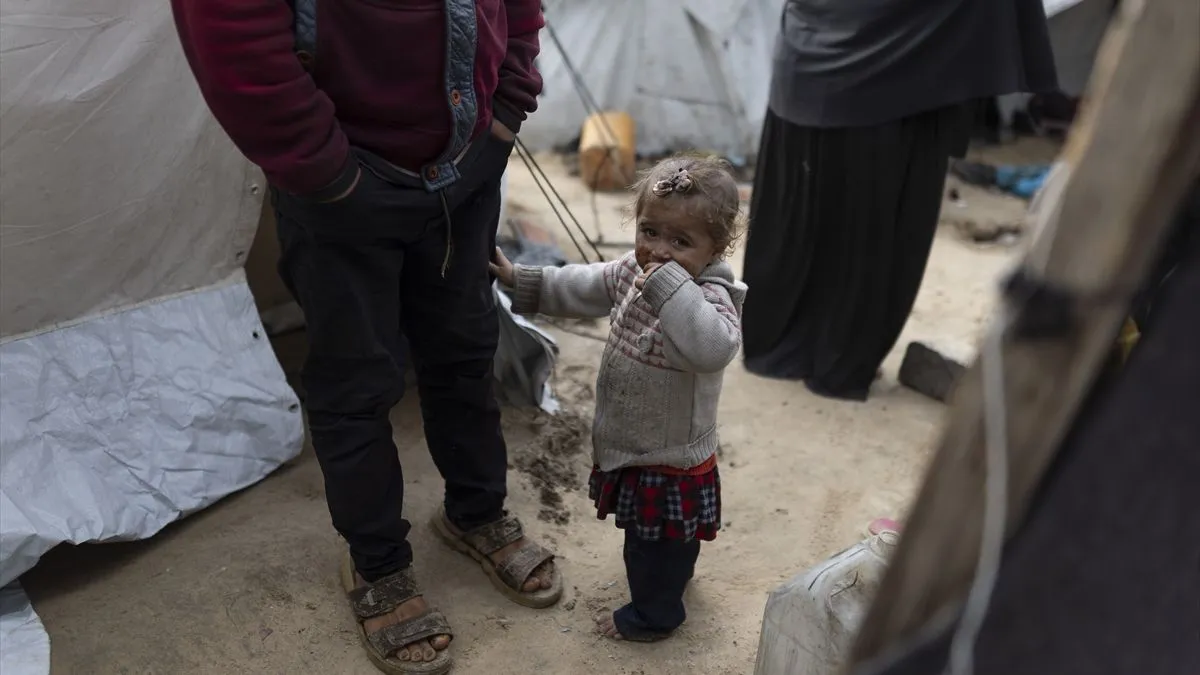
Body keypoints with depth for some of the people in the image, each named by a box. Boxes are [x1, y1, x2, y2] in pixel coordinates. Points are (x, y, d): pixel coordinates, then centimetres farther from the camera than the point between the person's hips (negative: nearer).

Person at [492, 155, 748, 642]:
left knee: (657, 542, 17)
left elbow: (713, 348, -53)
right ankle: (674, 572, 62)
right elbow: (582, 288, 12)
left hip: (670, 465, -8)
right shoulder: (634, 271, -5)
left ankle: (653, 615, 42)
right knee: (665, 536, 34)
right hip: (631, 446, 8)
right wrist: (522, 282, 13)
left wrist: (668, 285, -50)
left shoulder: (709, 297, -31)